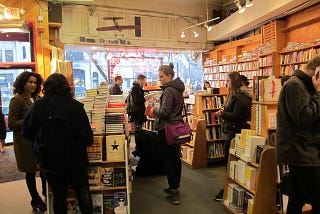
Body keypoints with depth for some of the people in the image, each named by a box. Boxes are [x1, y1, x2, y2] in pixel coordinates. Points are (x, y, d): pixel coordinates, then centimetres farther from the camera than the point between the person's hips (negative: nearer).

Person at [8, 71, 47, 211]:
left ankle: (46, 191, 35)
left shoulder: (37, 99, 9)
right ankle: (36, 200, 27)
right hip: (25, 141, -5)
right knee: (31, 171, 8)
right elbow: (11, 124, -13)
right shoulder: (17, 100, -10)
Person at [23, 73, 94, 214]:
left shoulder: (37, 106, -9)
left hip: (48, 161, 2)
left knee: (58, 195, 18)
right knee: (83, 192, 15)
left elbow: (27, 132, 0)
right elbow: (87, 137, -17)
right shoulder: (75, 106, -15)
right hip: (74, 159, -2)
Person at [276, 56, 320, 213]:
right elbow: (304, 117, -21)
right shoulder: (295, 85, -13)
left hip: (299, 152, 10)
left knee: (297, 200, 15)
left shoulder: (304, 85, 19)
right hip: (301, 153, -10)